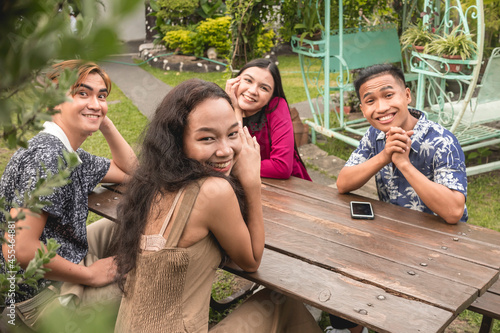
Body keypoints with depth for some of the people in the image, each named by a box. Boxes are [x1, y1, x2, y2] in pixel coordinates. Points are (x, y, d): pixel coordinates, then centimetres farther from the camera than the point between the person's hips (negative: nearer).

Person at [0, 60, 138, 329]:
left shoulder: (72, 154, 2)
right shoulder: (46, 157, -27)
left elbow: (128, 172, 16)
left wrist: (105, 123, 2)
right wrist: (90, 275, -20)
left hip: (65, 260, 10)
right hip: (44, 294, -10)